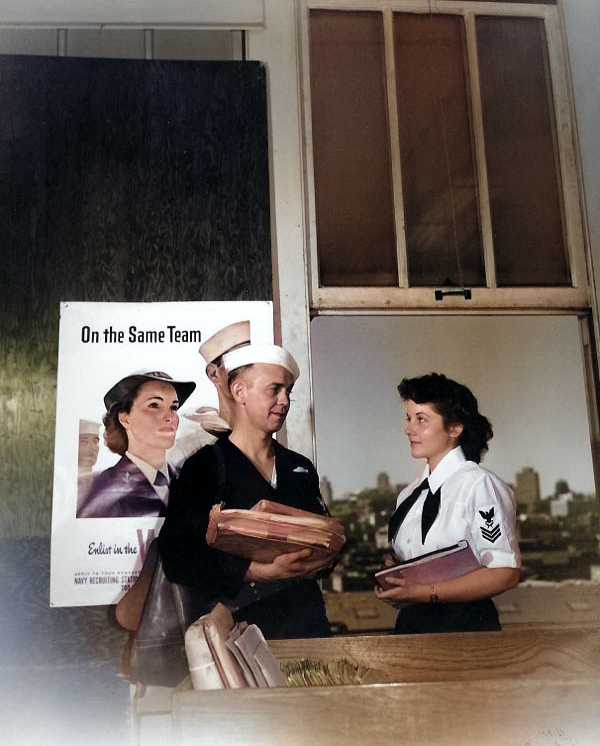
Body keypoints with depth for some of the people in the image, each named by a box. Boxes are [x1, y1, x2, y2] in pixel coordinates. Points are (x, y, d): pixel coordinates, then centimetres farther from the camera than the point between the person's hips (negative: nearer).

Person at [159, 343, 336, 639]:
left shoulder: (301, 468, 15)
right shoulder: (203, 468, -4)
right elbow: (177, 560, -12)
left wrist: (319, 562, -1)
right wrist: (260, 572, -20)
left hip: (307, 621, 5)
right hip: (241, 624, -5)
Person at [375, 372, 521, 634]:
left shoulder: (479, 484, -10)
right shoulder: (408, 496, 12)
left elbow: (505, 573, -16)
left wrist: (425, 593, -20)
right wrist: (389, 582, -3)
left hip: (464, 625, -6)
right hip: (410, 623, 6)